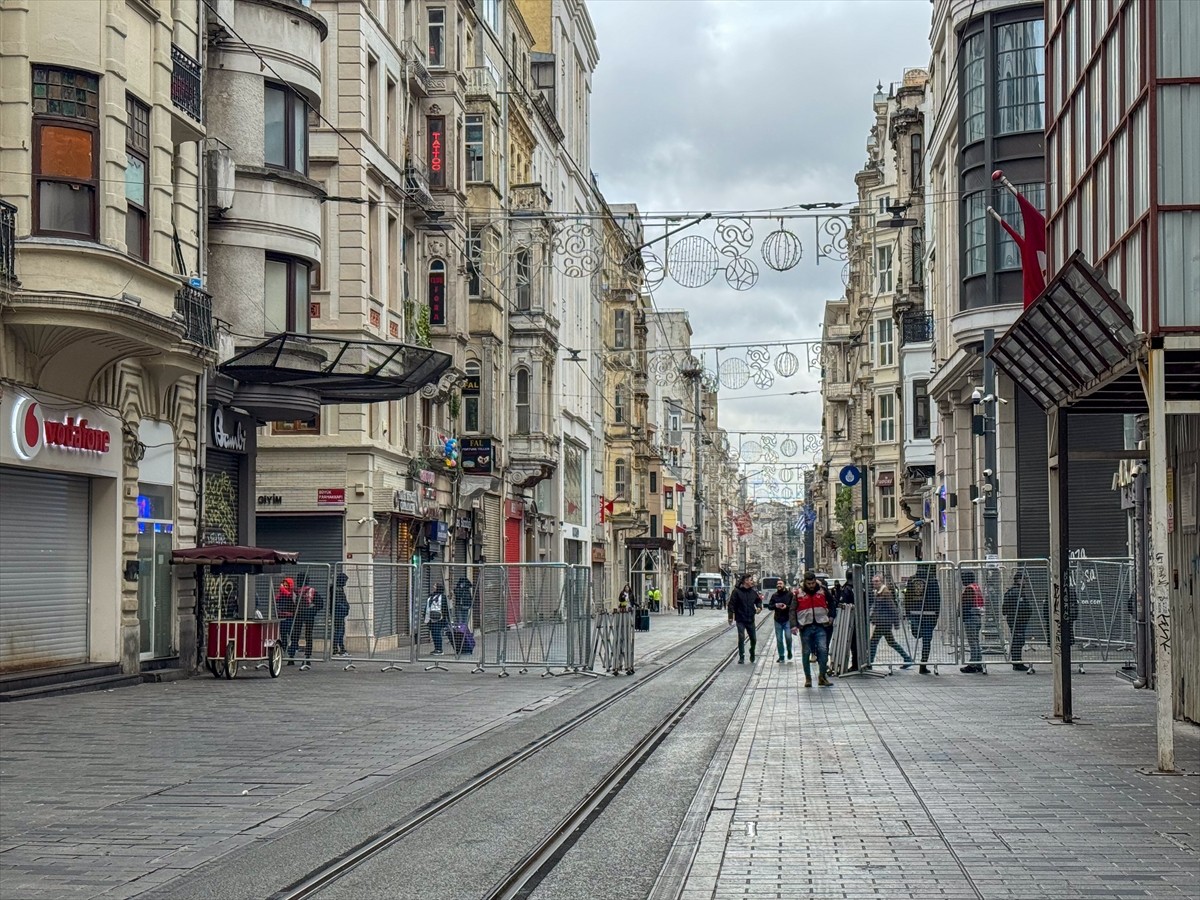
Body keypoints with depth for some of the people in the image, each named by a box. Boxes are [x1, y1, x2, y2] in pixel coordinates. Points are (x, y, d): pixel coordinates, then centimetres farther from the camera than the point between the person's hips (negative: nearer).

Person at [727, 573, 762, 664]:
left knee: (754, 639, 10)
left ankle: (752, 653, 35)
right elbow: (731, 604, -10)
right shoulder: (737, 591, -10)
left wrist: (759, 607, 0)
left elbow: (759, 600, 21)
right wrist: (731, 617, -15)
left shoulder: (753, 592, 4)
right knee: (741, 638, -7)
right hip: (740, 620, -4)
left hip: (750, 620, 4)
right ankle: (741, 657, 4)